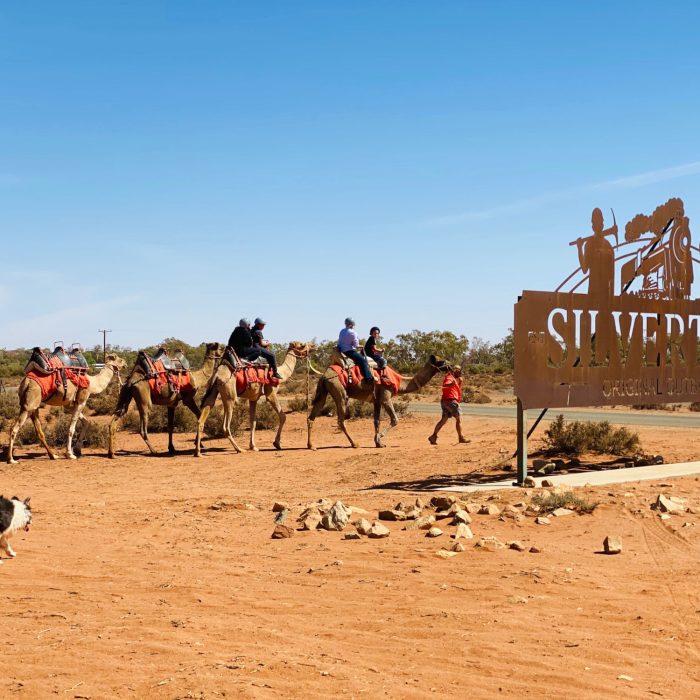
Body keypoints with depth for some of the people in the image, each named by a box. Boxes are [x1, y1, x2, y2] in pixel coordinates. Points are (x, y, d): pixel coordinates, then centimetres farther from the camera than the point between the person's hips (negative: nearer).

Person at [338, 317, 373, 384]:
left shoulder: (342, 331, 11)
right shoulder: (352, 332, -14)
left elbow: (339, 343, 15)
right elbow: (356, 345, -11)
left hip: (342, 351, 10)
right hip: (349, 351, -10)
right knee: (362, 360, -14)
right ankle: (368, 378, -25)